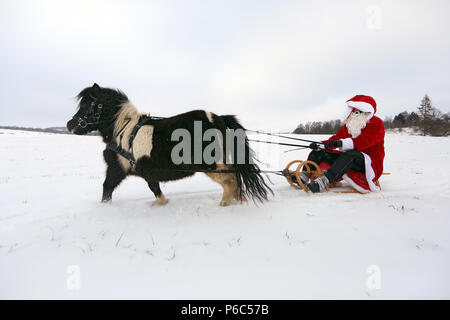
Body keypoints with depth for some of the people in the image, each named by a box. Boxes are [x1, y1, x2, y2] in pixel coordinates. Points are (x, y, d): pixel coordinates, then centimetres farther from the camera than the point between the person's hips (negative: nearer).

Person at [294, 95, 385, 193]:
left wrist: (341, 143, -41)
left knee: (351, 154, -41)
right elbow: (336, 138, 2)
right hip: (348, 159, 7)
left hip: (371, 164, -6)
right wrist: (320, 145, -18)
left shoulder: (377, 124, -7)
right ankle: (304, 176, -23)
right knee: (319, 151, -5)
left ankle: (325, 181, -53)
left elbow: (364, 141, -26)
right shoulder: (349, 125, 13)